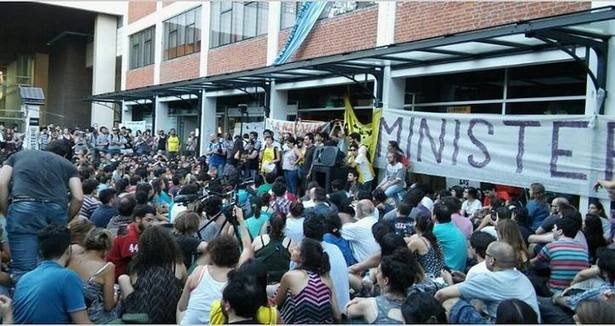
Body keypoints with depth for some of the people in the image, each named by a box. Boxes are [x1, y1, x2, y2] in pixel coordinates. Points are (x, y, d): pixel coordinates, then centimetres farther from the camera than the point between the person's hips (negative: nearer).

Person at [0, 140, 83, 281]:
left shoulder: (19, 155, 30)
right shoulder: (67, 164, 27)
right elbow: (78, 198, 13)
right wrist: (65, 221, 25)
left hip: (24, 207, -1)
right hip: (57, 210, 1)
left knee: (23, 270, -6)